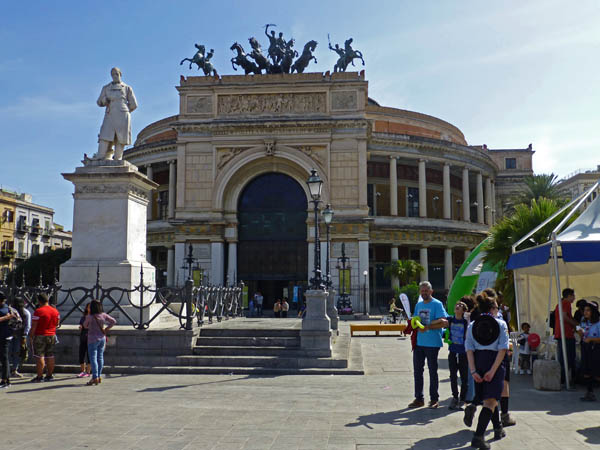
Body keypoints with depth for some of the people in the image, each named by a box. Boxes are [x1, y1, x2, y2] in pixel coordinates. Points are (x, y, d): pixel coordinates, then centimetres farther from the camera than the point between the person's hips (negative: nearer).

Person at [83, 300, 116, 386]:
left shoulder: (89, 317, -14)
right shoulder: (103, 315, -1)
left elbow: (85, 326, 3)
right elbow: (113, 321, 2)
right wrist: (106, 329, 5)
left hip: (93, 339, -6)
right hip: (102, 338, 6)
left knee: (93, 358, -4)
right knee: (100, 357, 11)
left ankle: (95, 378, -9)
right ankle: (99, 376, 17)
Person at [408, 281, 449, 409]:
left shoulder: (437, 304, -7)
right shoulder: (418, 305, 14)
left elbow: (444, 322, -16)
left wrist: (428, 327, -20)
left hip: (432, 343, -6)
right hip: (419, 342, 6)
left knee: (433, 371, 5)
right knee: (417, 370, 8)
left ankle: (434, 399, 15)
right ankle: (419, 398, 18)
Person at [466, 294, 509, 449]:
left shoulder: (472, 325, 7)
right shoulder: (501, 324, 0)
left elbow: (469, 349, -2)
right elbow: (502, 349, -10)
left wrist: (473, 371, -5)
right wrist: (493, 370, -12)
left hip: (478, 362, 4)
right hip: (494, 362, -4)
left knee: (489, 398, 22)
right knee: (490, 400, -7)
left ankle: (498, 429, 39)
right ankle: (478, 436, -20)